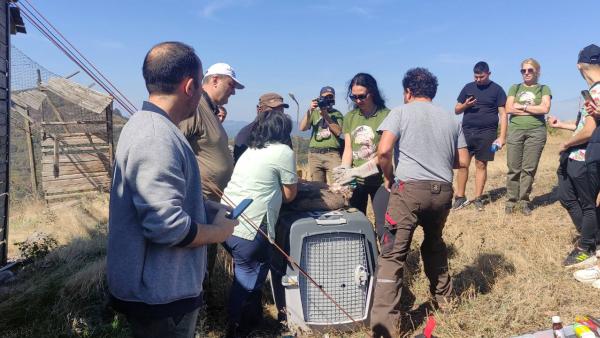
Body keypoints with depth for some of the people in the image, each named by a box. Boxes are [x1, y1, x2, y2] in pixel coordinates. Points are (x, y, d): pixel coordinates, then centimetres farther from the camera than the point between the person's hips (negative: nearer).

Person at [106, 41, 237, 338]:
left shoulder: (146, 123, 8)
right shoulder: (157, 138, -27)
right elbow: (167, 226, -31)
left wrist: (210, 210, 10)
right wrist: (218, 232, -14)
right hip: (159, 294, -10)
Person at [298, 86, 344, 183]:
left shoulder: (337, 114, 11)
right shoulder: (314, 112, 15)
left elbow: (338, 131, -4)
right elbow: (302, 128, 2)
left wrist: (326, 116, -8)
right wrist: (310, 111, -8)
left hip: (332, 154, -2)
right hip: (314, 154, 2)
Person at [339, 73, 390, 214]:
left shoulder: (386, 115, -8)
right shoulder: (350, 117, 8)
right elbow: (348, 149, 6)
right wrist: (344, 170, -11)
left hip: (378, 177, -4)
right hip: (355, 180, 4)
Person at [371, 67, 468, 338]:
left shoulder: (401, 111, 3)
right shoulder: (450, 118, 16)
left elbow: (383, 151, -10)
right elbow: (463, 161, 15)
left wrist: (389, 176, 6)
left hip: (410, 188, -5)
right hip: (443, 191, 5)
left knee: (392, 254, -6)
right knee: (434, 242, 29)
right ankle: (443, 295, 42)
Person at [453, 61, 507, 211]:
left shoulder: (497, 90, 3)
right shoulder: (468, 87, 11)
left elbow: (503, 114, 0)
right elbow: (456, 110, 14)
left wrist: (502, 136, -8)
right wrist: (465, 105, -9)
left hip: (487, 133, -2)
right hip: (467, 131, 2)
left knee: (481, 165, 1)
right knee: (462, 164, 0)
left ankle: (478, 198, 10)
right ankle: (460, 197, 9)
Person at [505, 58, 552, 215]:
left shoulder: (544, 88, 11)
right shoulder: (515, 88, 14)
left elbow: (545, 109, -7)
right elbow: (508, 109, -1)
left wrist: (521, 106, -4)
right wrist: (534, 110, -5)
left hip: (536, 132, -1)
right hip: (515, 131, 1)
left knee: (529, 168, -1)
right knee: (514, 168, 0)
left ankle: (524, 201, 7)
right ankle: (511, 200, 6)